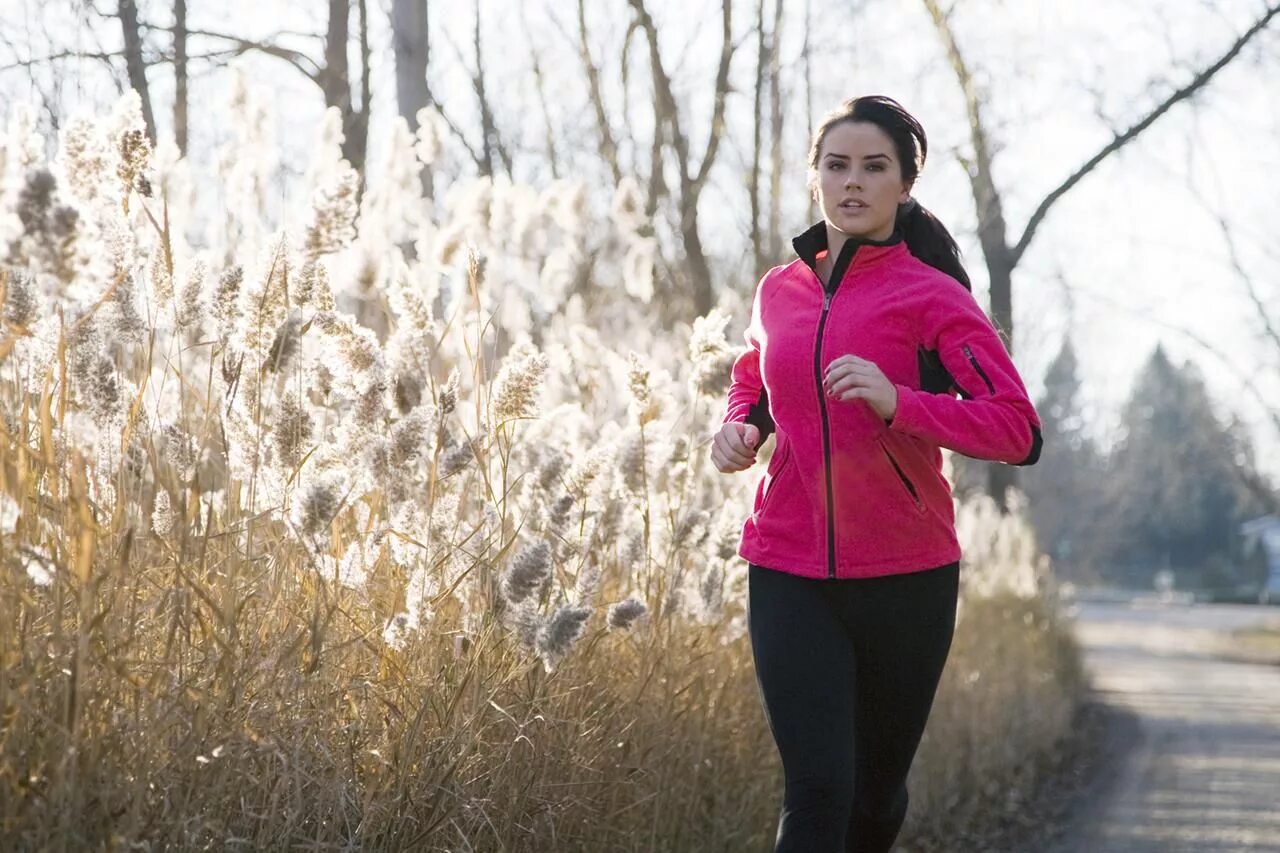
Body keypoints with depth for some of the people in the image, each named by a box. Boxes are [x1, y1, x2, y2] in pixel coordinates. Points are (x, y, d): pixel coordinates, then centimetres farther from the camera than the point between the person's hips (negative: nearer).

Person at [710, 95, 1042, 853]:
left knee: (878, 792, 14)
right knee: (817, 788, -12)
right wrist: (740, 427, 6)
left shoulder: (933, 298, -6)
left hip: (907, 581, -1)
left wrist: (897, 401, -28)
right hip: (790, 578, 2)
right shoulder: (780, 292, 7)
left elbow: (1018, 432, -15)